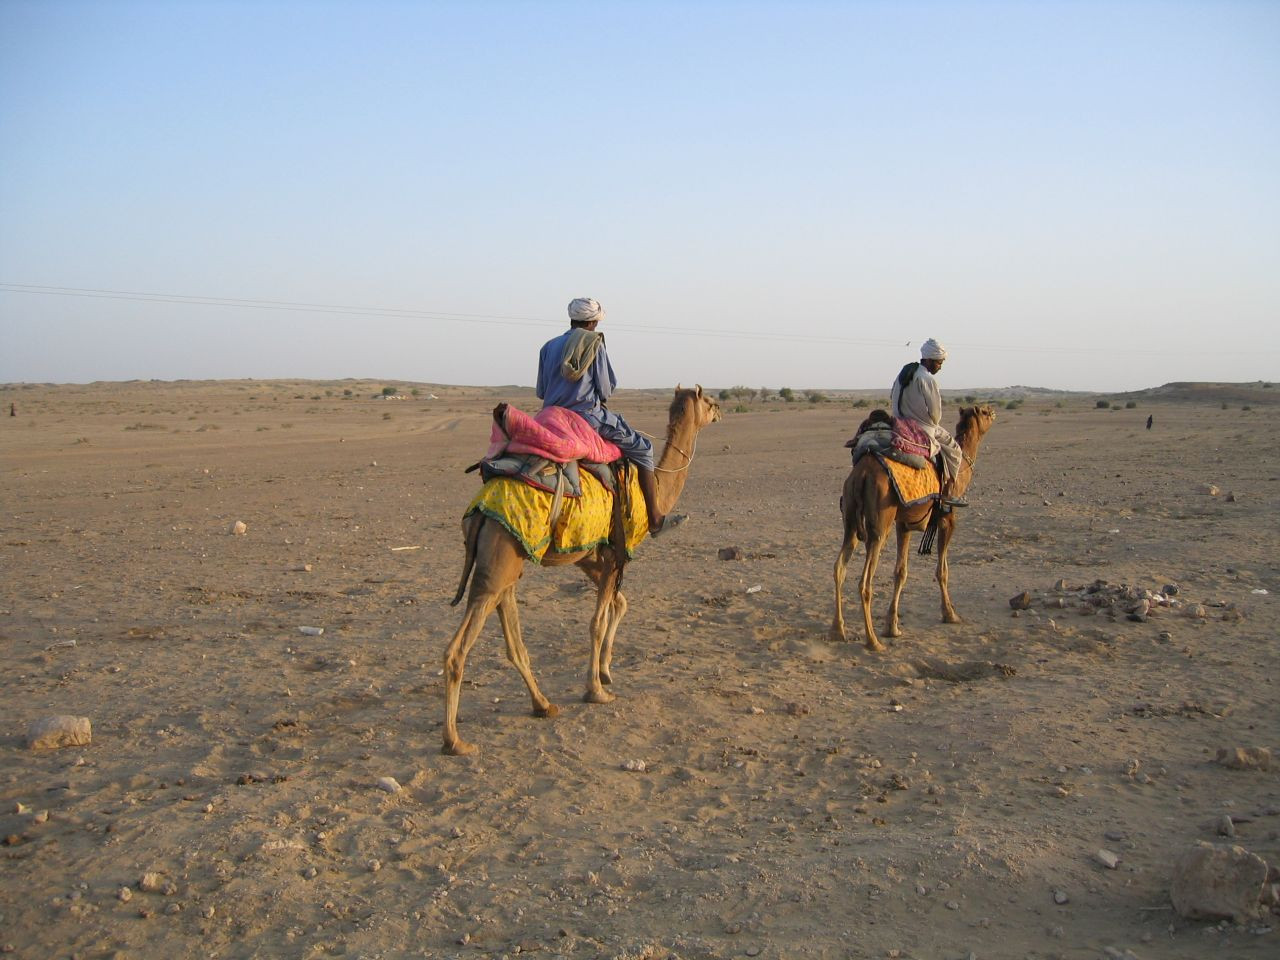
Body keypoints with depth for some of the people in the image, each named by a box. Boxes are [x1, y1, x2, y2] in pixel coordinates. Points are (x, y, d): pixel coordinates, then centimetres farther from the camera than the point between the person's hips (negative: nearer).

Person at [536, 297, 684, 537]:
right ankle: (655, 519, 2)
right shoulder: (594, 344, -2)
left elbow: (541, 392, 10)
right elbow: (606, 389, -2)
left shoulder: (549, 347, 10)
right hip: (588, 414, -5)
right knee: (642, 448, 4)